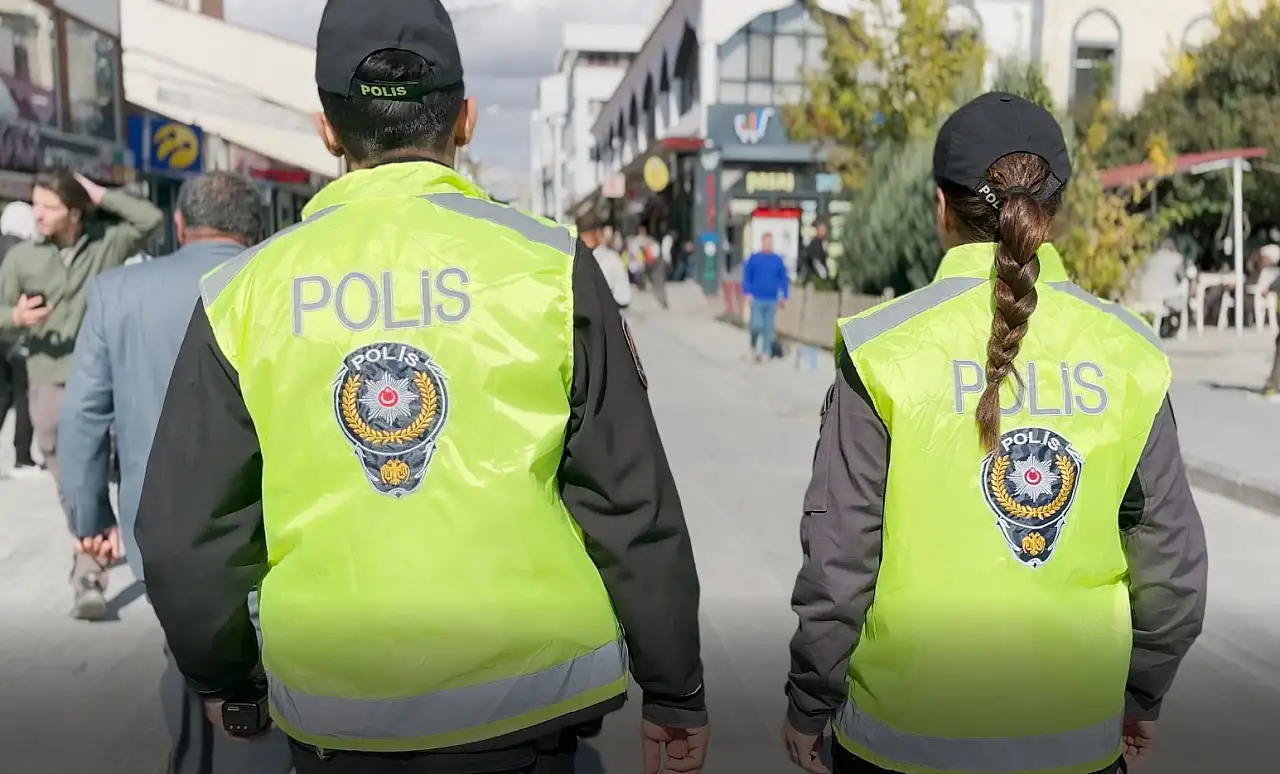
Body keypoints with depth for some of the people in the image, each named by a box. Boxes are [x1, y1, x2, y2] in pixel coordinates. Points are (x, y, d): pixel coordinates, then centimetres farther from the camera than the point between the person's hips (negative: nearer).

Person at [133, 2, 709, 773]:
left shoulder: (244, 291, -6)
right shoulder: (548, 265, -11)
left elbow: (187, 531, 0)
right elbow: (631, 506, -8)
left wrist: (226, 679, 18)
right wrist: (676, 692, 4)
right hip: (530, 701, -1)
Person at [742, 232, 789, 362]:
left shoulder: (778, 260, 2)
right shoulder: (753, 258, -3)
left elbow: (784, 279, 7)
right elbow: (746, 277, -1)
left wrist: (784, 296, 5)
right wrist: (747, 293, -9)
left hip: (772, 300, 2)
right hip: (757, 299, -2)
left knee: (768, 328, 6)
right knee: (756, 325, -9)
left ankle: (766, 352, 17)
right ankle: (753, 344, 20)